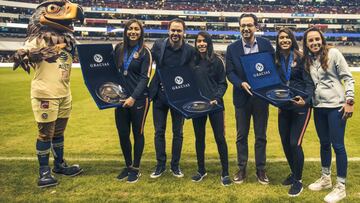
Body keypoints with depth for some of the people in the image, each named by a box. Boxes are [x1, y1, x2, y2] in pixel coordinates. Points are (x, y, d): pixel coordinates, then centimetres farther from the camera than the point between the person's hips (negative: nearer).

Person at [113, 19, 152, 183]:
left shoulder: (145, 52, -5)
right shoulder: (119, 48, 6)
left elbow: (145, 78, -11)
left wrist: (133, 97, -19)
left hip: (139, 99, -4)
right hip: (121, 98, 4)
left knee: (137, 133, 7)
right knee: (122, 134, 8)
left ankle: (135, 169, 21)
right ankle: (128, 166, 28)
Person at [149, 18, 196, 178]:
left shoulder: (190, 50, -6)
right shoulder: (158, 45, -4)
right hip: (160, 95, 1)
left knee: (178, 133, 10)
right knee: (159, 132, 9)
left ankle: (175, 165, 26)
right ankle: (160, 165, 24)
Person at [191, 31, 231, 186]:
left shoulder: (217, 61, -1)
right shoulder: (192, 61, 5)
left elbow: (223, 83, -1)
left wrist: (217, 98, -15)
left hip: (214, 104, -3)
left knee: (220, 138, 0)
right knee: (199, 138, 11)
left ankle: (225, 173, 10)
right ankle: (201, 170, 25)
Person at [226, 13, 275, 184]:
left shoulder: (266, 45, -1)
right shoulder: (232, 48, -2)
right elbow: (230, 72, -5)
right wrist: (241, 83, -22)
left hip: (261, 97, 0)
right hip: (242, 97, 0)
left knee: (261, 136, 10)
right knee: (241, 136, 10)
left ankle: (261, 170, 23)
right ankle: (241, 169, 23)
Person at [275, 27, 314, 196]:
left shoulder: (300, 57, -7)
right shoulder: (276, 59, 6)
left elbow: (309, 82, -10)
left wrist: (305, 100, -24)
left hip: (300, 106, -5)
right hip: (283, 107, 5)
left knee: (295, 143, -6)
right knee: (285, 142, 11)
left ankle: (298, 181, 12)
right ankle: (294, 173, 34)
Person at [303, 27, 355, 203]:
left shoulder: (333, 53, -8)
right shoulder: (307, 60, 8)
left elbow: (348, 78, -9)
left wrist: (349, 101, -14)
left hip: (336, 106, -6)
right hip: (319, 107, 6)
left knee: (337, 145, -1)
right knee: (324, 143, 16)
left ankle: (340, 187, 11)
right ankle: (325, 179, 33)